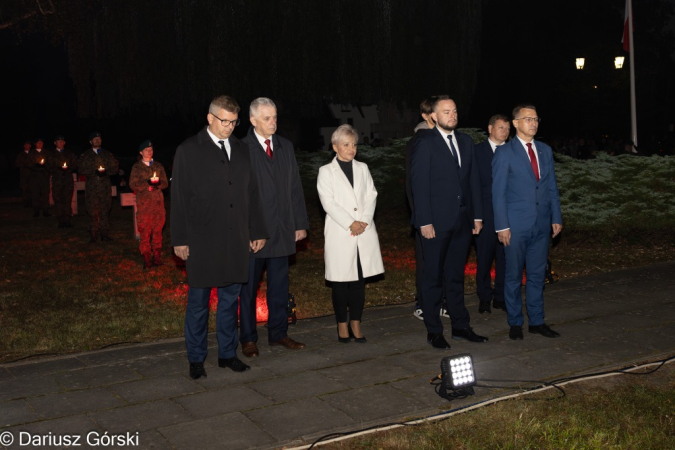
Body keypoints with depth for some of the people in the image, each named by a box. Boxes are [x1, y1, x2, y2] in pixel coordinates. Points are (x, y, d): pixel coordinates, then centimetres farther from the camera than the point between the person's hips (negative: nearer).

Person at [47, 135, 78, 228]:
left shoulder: (70, 154, 15)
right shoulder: (52, 155, 12)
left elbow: (75, 166, 11)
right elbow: (50, 168, 5)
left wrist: (68, 169, -9)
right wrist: (59, 169, -13)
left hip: (68, 179, 0)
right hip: (57, 180, 0)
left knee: (68, 200, -6)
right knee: (58, 200, -4)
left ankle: (67, 220, -3)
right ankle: (61, 221, -1)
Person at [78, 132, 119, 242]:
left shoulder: (108, 154, 15)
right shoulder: (85, 155, 11)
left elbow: (115, 168, 11)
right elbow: (82, 169, 3)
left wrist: (106, 172, -8)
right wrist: (94, 171, -11)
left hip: (105, 185, 1)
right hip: (91, 187, -1)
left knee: (105, 210, -1)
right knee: (93, 211, -4)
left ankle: (104, 234, 4)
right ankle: (94, 235, 1)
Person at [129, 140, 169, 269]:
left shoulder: (158, 166, 15)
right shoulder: (136, 167, 8)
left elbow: (165, 182, 11)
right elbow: (133, 184, 0)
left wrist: (157, 183, -10)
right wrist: (147, 184, -13)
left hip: (158, 202, 2)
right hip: (143, 203, -2)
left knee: (157, 230, 2)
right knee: (145, 231, -6)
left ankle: (157, 257, 9)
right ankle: (146, 259, -1)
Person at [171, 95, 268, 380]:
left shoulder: (241, 150, 11)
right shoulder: (189, 151, -2)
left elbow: (252, 193, 13)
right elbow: (179, 198, -4)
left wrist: (258, 231, 10)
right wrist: (180, 239, -8)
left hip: (236, 239, 4)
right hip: (202, 239, -4)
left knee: (230, 297, 11)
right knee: (198, 300, 5)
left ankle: (227, 353, 23)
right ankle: (196, 359, 17)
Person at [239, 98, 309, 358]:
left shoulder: (285, 147, 10)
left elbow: (295, 187, 11)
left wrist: (300, 223, 7)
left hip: (281, 229, 5)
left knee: (280, 285, 13)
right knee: (248, 287, 7)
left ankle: (278, 333, 26)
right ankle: (248, 339, 20)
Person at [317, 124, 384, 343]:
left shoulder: (362, 168, 15)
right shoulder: (326, 171, 3)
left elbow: (371, 196, 6)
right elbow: (328, 203, -7)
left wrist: (364, 221, -9)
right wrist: (350, 224, -14)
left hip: (364, 233, 3)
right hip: (339, 234, -3)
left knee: (360, 280, 4)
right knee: (341, 282, 1)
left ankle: (356, 323, 13)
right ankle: (342, 325, 12)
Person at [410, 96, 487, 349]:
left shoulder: (465, 142, 12)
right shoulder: (425, 144, -6)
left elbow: (473, 180, 13)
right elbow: (419, 185, -10)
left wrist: (477, 215, 9)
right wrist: (425, 221, -15)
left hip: (462, 221, 5)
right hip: (436, 223, -5)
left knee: (456, 276, 14)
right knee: (433, 277, 4)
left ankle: (460, 326, 23)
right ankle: (433, 331, 13)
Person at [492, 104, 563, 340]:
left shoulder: (545, 150, 11)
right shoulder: (504, 153, -5)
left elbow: (552, 187, 14)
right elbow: (498, 192, -7)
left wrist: (556, 217, 8)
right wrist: (502, 226, -12)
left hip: (542, 224, 5)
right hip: (516, 225, -5)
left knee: (537, 274, 11)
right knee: (514, 276, 5)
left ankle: (536, 321, 22)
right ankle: (515, 323, 17)